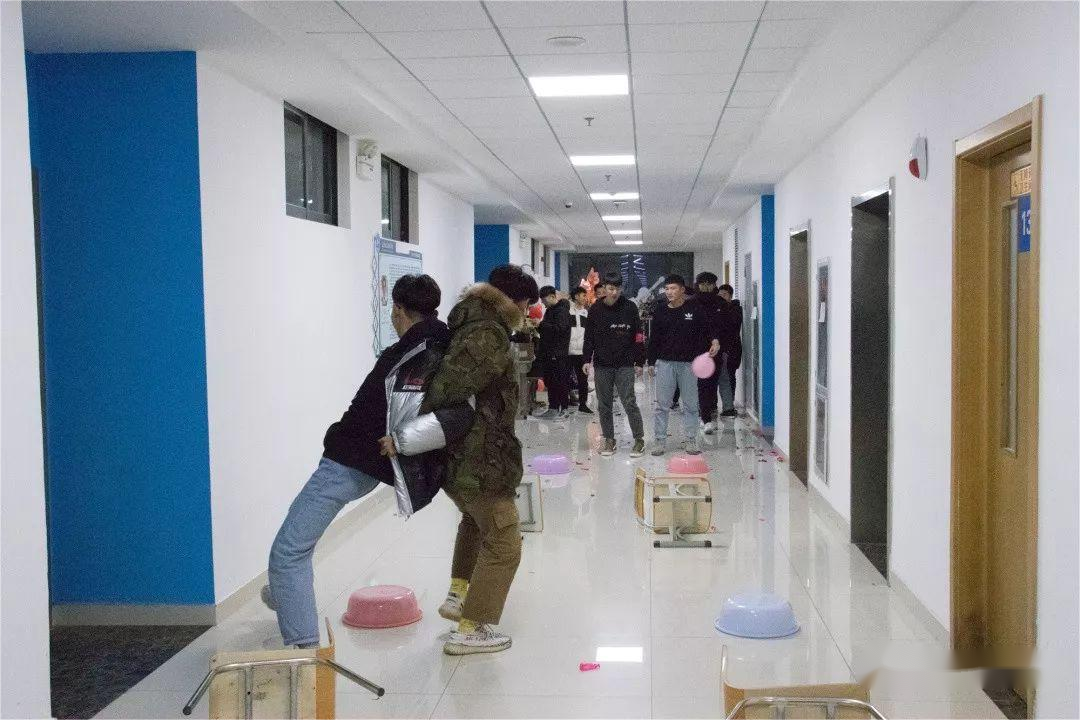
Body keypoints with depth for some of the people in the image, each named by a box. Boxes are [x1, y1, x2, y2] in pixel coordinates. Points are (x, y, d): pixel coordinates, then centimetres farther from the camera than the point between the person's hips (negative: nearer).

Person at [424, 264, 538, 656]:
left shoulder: (471, 325, 10)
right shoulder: (489, 336, -20)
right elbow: (448, 388, -28)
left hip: (455, 454, 10)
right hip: (479, 458, -10)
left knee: (476, 518, 33)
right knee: (503, 542, 2)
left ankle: (457, 595, 39)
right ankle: (469, 630, 6)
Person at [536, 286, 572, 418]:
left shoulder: (562, 310, -12)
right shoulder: (550, 310, 18)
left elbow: (560, 328, -24)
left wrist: (541, 324, -23)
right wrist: (538, 326, 9)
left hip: (558, 354, -10)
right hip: (548, 352, 10)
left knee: (561, 381, -4)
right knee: (549, 380, 11)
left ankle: (564, 408, 2)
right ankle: (553, 408, 18)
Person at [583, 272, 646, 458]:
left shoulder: (630, 308, -2)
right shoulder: (595, 310, 3)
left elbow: (637, 336, 1)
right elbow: (589, 337, 8)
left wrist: (639, 362, -2)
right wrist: (587, 360, 0)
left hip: (625, 365, -3)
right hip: (602, 365, 3)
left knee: (629, 402, -5)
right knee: (604, 404, 8)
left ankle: (639, 439, 5)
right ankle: (609, 440, 18)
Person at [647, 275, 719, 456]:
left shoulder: (695, 310, 1)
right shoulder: (660, 313, 8)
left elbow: (709, 326, 1)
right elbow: (654, 339, 12)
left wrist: (714, 340, -20)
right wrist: (651, 363, 11)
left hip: (688, 363, -1)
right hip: (665, 363, 1)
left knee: (690, 405, 5)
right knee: (662, 404, 1)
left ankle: (691, 440, 13)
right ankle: (660, 440, 8)